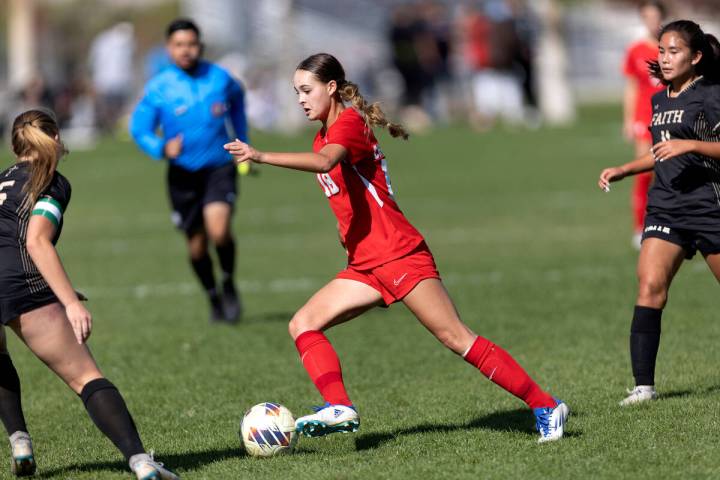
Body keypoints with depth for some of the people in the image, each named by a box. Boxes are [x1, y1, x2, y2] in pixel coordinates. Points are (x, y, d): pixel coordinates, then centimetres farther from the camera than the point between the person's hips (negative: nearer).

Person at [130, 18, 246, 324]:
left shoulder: (219, 78, -2)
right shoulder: (158, 88, -7)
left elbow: (237, 102, 20)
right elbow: (139, 128, -3)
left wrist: (242, 144, 20)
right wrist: (162, 148, -23)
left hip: (219, 167, -1)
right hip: (183, 174, 1)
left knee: (218, 230, -23)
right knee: (197, 245, 7)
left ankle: (229, 284, 6)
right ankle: (214, 298, 32)